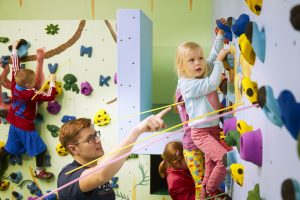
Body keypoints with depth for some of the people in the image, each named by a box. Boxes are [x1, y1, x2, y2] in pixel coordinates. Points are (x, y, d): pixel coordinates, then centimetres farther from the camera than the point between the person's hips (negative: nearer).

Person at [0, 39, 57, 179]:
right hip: (26, 127, -7)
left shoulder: (15, 85, -11)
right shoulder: (31, 94, -28)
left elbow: (15, 67, -1)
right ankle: (39, 171, 18)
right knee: (40, 148, 8)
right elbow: (50, 97, -27)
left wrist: (14, 49, 8)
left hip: (14, 124, 7)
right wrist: (52, 81, -16)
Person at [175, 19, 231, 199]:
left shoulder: (205, 73, 5)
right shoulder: (187, 84, -18)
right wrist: (219, 60, -22)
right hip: (201, 132, -8)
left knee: (212, 163, 15)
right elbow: (212, 84, -27)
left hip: (215, 128, 8)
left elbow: (214, 55, 16)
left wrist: (220, 34, 9)